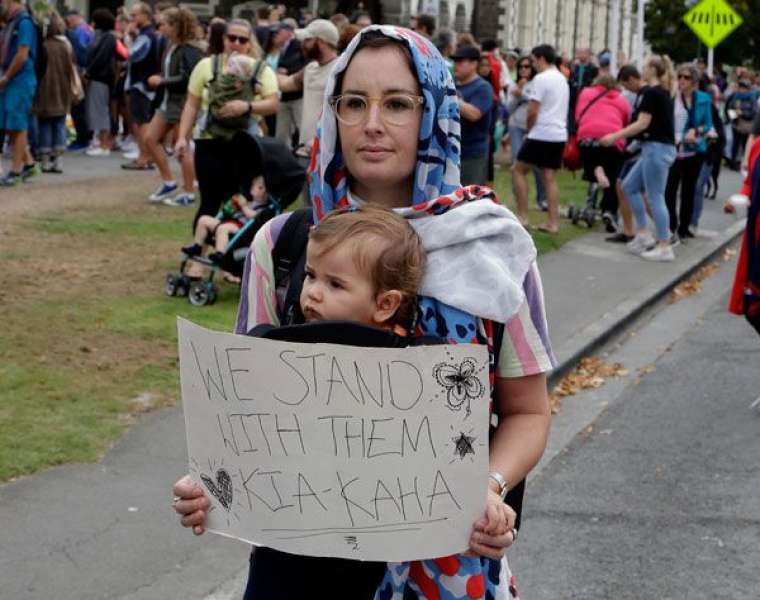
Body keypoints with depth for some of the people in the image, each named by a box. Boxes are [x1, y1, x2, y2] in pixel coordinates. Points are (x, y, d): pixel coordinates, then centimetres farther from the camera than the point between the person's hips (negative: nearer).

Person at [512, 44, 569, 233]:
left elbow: (532, 111, -16)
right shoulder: (562, 79, 16)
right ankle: (552, 222, 5)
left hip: (542, 134, -8)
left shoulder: (541, 79, -12)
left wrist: (529, 130, 2)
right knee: (550, 177, 9)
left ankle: (522, 216, -1)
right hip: (559, 134, 8)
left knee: (518, 170, 4)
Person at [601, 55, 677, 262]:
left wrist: (615, 136, -15)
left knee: (655, 197, -5)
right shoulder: (664, 93, 14)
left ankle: (664, 247, -2)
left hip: (656, 148, -9)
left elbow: (642, 123, -18)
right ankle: (643, 234, 13)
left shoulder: (651, 93, -13)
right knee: (629, 186, 14)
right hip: (660, 147, 9)